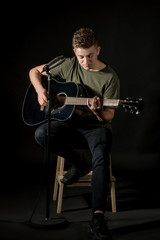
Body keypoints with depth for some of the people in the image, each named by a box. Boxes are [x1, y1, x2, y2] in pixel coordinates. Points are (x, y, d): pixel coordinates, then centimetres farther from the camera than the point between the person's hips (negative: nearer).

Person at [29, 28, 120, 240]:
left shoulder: (109, 77, -7)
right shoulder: (69, 66, 0)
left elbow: (109, 117, -8)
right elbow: (35, 71, 10)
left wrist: (97, 111, -32)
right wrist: (40, 90, -10)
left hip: (96, 126, -3)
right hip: (70, 122, 3)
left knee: (101, 158, -34)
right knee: (41, 134, -28)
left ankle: (98, 218, -34)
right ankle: (79, 165, -3)